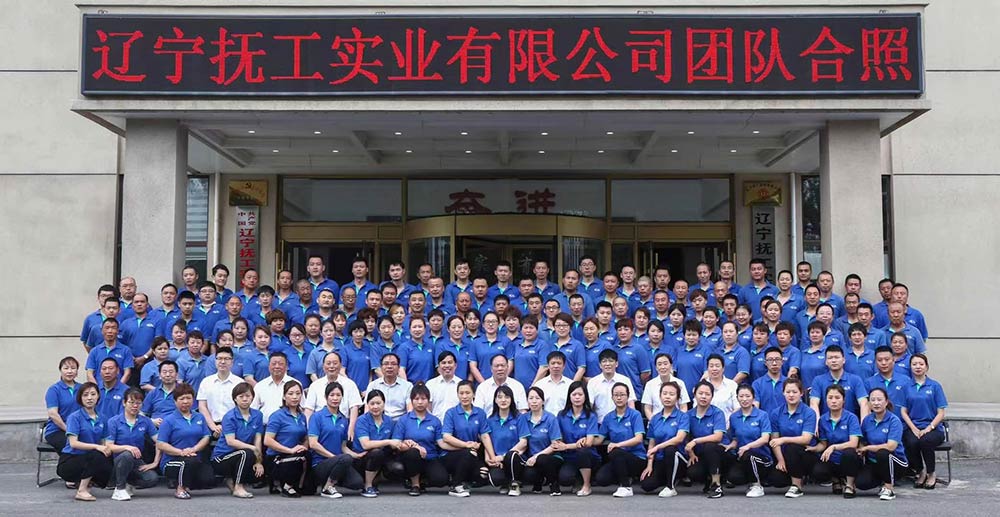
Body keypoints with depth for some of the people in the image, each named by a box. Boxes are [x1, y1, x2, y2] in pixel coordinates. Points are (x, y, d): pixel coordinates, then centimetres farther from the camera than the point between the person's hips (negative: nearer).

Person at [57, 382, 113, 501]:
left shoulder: (100, 419, 8)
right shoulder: (74, 417, -10)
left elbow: (102, 443, 9)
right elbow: (73, 443, -20)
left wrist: (107, 449, -14)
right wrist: (96, 447, -30)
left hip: (89, 461, 5)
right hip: (69, 461, -5)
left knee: (108, 471, -25)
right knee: (96, 456, -34)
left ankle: (84, 482, 5)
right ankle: (81, 491, -21)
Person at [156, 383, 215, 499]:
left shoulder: (199, 417, 13)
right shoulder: (169, 420, -2)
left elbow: (206, 437, 6)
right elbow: (160, 445, -9)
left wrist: (194, 449, -14)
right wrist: (181, 452, -20)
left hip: (195, 459, 5)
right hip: (171, 461, -4)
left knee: (209, 480, -22)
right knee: (191, 461, -37)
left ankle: (186, 483, 12)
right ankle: (180, 489, -9)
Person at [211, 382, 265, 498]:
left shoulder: (258, 415, 1)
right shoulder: (229, 417, -14)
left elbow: (258, 440, -3)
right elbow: (230, 441, -23)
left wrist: (258, 462, -13)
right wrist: (253, 448, -28)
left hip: (243, 457, 6)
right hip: (222, 457, -6)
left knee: (260, 473, -16)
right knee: (247, 454, -32)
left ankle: (233, 479, 11)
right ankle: (238, 487, -16)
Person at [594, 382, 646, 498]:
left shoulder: (635, 415, -6)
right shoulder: (608, 418, 8)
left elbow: (638, 439, -17)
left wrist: (618, 444, -31)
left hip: (637, 459, -4)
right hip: (618, 459, 4)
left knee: (615, 453, -35)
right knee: (600, 479, -22)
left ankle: (626, 487, -15)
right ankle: (627, 478, 8)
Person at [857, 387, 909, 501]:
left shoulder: (894, 421, -13)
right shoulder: (866, 420, 3)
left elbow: (891, 446, -24)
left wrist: (867, 448, -15)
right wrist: (861, 452, -14)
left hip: (896, 461, -4)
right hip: (873, 462, 4)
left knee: (882, 453, -38)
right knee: (861, 483, -23)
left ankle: (889, 490, -16)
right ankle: (883, 478, 13)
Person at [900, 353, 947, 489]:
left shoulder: (935, 386, 5)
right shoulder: (906, 386, 9)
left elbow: (941, 413, 2)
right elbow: (903, 411, 6)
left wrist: (928, 428, -12)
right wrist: (914, 428, -9)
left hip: (932, 428, -1)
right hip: (912, 428, 1)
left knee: (925, 442, -34)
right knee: (912, 442, -32)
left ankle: (931, 475, -7)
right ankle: (920, 473, -3)